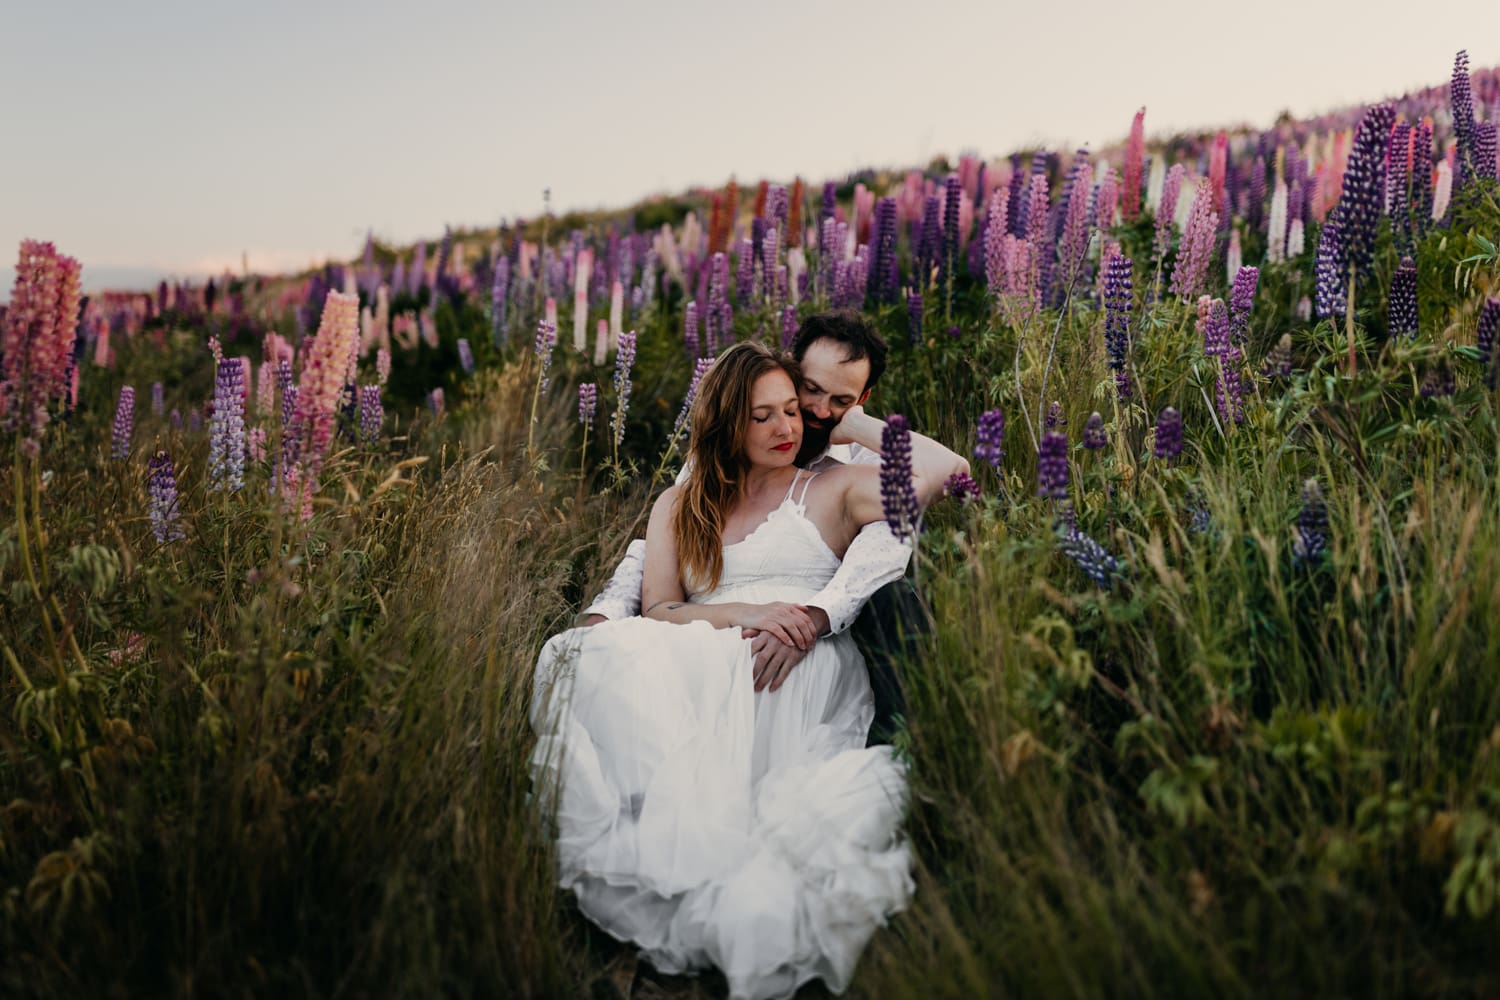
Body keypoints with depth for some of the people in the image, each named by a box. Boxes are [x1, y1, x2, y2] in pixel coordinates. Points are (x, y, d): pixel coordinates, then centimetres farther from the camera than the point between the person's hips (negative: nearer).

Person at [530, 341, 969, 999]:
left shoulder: (832, 490, 18)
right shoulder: (678, 507, 25)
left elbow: (946, 471, 4)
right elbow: (655, 611, 12)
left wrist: (857, 425, 15)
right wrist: (745, 613, -6)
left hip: (804, 674, -2)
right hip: (709, 666, 3)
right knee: (621, 657, -31)